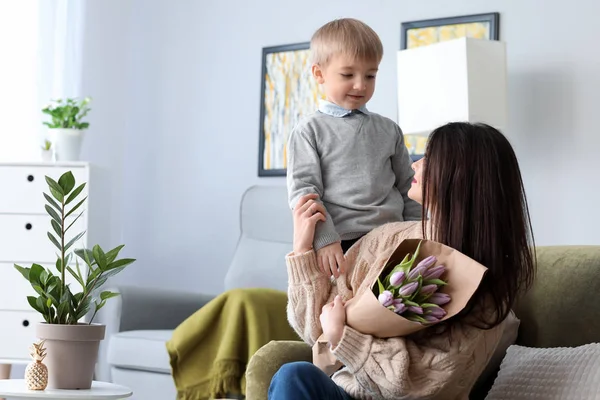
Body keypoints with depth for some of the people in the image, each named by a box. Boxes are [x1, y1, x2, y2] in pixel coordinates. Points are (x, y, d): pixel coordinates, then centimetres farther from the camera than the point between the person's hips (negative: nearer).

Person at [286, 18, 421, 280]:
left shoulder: (389, 130, 15)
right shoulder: (310, 130, 3)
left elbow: (407, 189, 18)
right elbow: (303, 190, -5)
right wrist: (325, 239, -16)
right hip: (339, 246, -3)